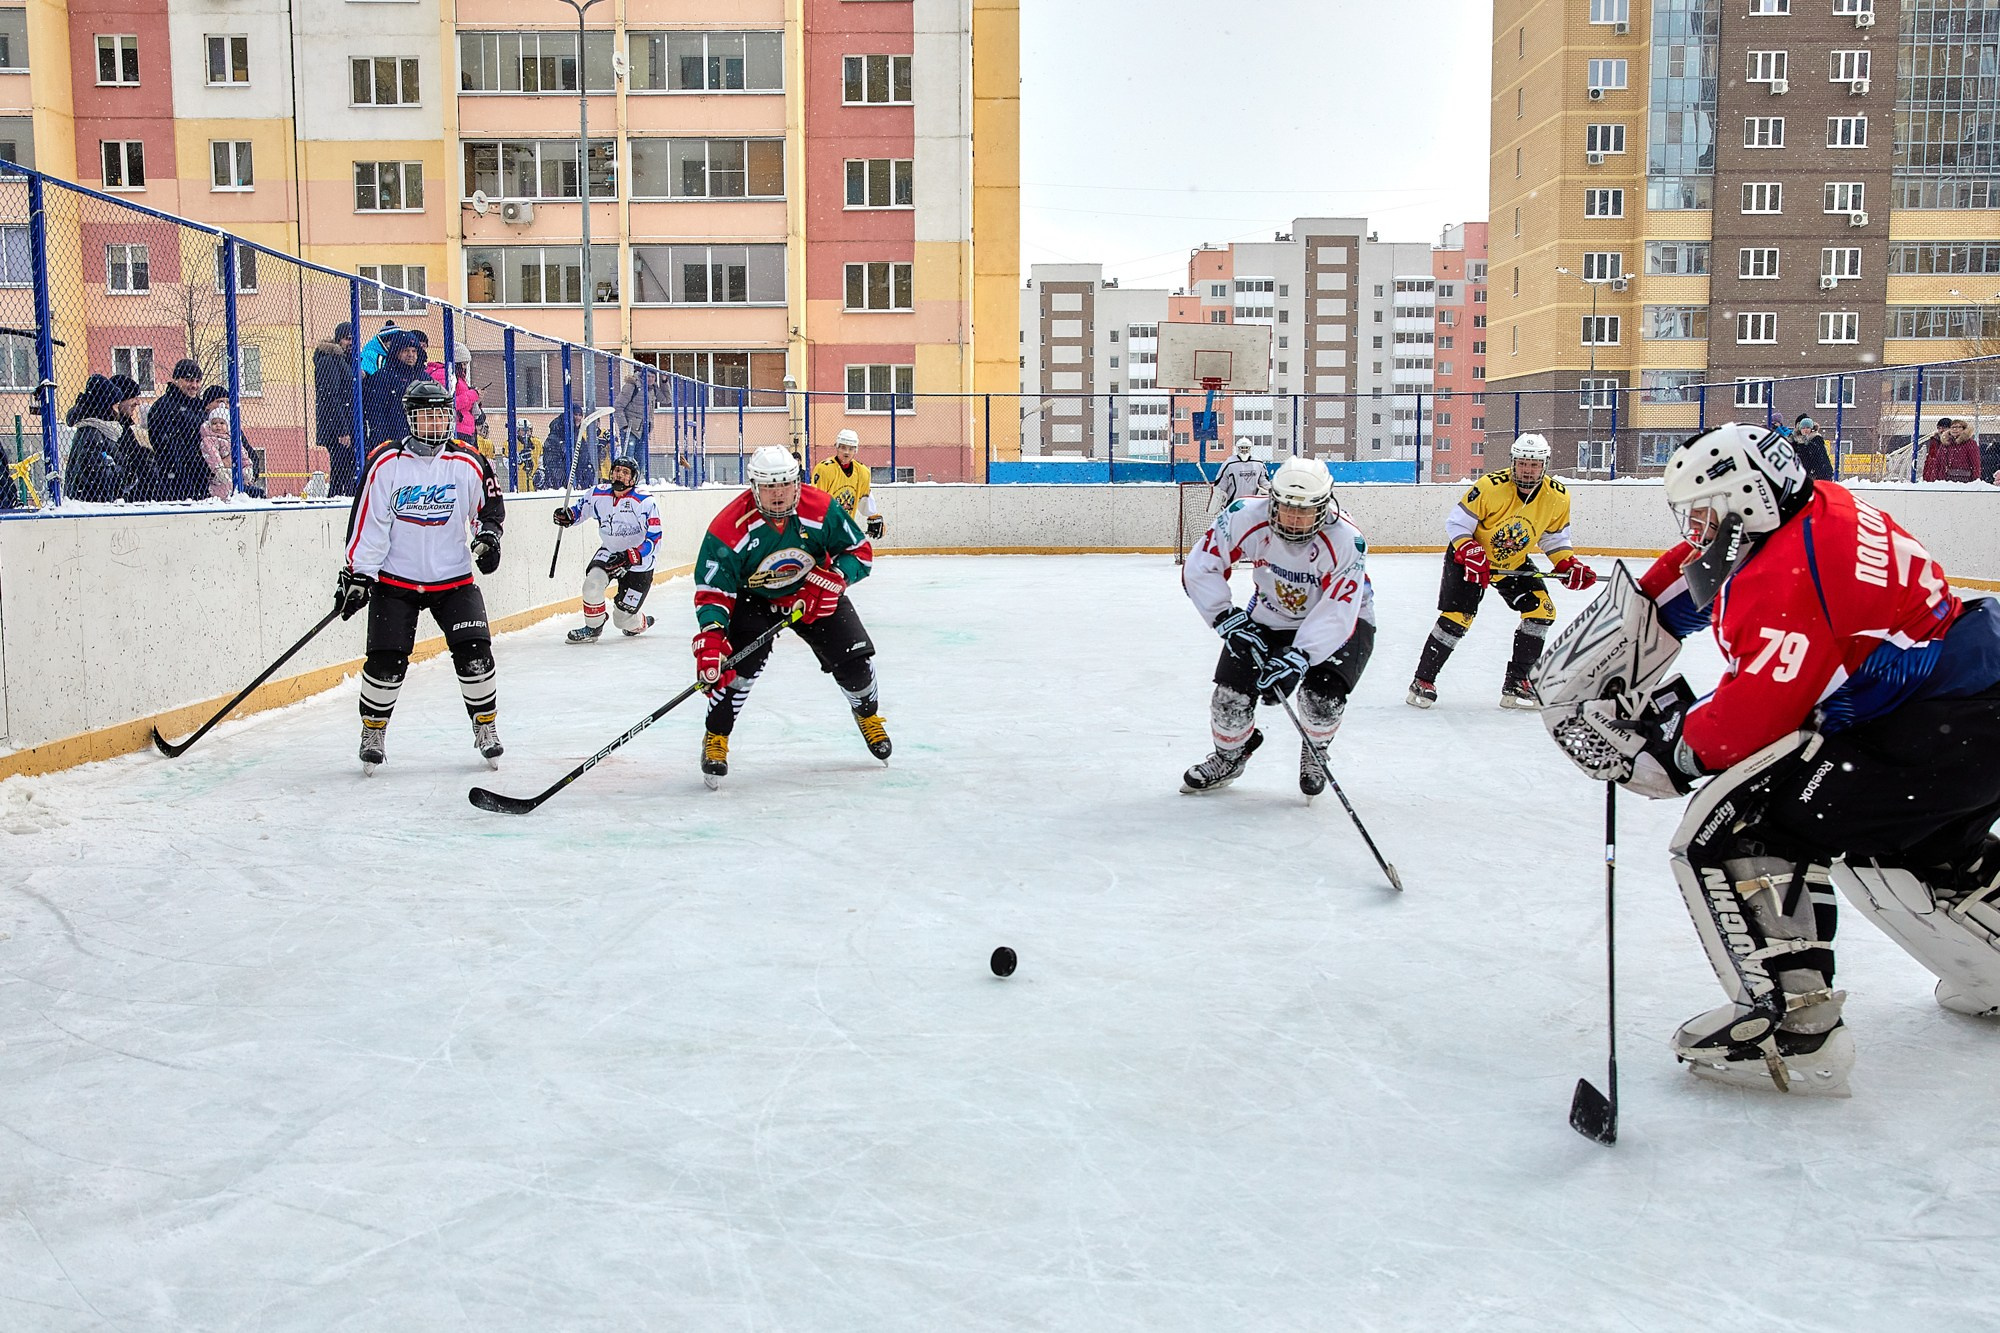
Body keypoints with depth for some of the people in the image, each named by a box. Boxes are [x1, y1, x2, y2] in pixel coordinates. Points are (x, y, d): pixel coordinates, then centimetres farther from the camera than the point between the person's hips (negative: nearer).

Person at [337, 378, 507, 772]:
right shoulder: (386, 462, -8)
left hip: (454, 578, 2)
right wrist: (358, 574, -9)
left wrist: (487, 534, 0)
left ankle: (486, 727, 11)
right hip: (395, 579, -1)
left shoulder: (468, 463, -1)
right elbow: (367, 522, -7)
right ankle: (373, 732, 15)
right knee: (387, 661, -5)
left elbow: (490, 505, 17)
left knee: (474, 652, -7)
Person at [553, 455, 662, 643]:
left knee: (622, 618, -3)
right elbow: (580, 507, 15)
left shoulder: (645, 502, -20)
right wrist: (567, 515, -8)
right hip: (610, 553, 4)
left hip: (639, 564, -4)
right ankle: (593, 627, -3)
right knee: (593, 580, -26)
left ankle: (640, 624, 35)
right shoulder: (599, 494, -5)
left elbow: (654, 540, -22)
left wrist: (628, 558, -30)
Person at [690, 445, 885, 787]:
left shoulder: (822, 509, -23)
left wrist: (833, 577, -29)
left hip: (813, 594, 2)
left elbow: (861, 551, -10)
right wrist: (710, 639, -39)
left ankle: (868, 714, 30)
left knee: (854, 656, -3)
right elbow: (713, 592, -24)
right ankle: (716, 739, -2)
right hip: (754, 597, -2)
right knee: (739, 663, -23)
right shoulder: (729, 528, -28)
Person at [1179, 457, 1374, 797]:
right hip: (1270, 616, 3)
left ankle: (1314, 754, 11)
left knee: (1322, 692, -24)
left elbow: (1336, 615, -35)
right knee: (1231, 692, -6)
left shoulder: (1346, 541, -33)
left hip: (1341, 619, -3)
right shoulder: (1246, 517, -27)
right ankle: (1229, 757, 26)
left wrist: (1298, 658, -45)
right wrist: (1228, 619, -28)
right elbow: (1199, 569, -20)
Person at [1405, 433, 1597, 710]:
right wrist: (1471, 554, -32)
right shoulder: (1490, 487, -26)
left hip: (1514, 563, 5)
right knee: (1456, 617, -15)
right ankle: (1423, 681, 0)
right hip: (1469, 557, -5)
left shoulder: (1557, 497, -11)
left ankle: (1515, 683, 2)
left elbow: (1554, 537, 5)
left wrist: (1568, 565, -10)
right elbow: (1456, 524, -19)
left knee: (1542, 610, -9)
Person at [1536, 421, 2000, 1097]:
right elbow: (1687, 581, 20)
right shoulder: (1820, 510, 10)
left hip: (1924, 737, -11)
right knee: (1916, 841, 37)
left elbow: (1759, 711, -21)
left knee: (1736, 828, -11)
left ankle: (1792, 1026, -13)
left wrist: (1671, 747, -8)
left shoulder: (1785, 573, -21)